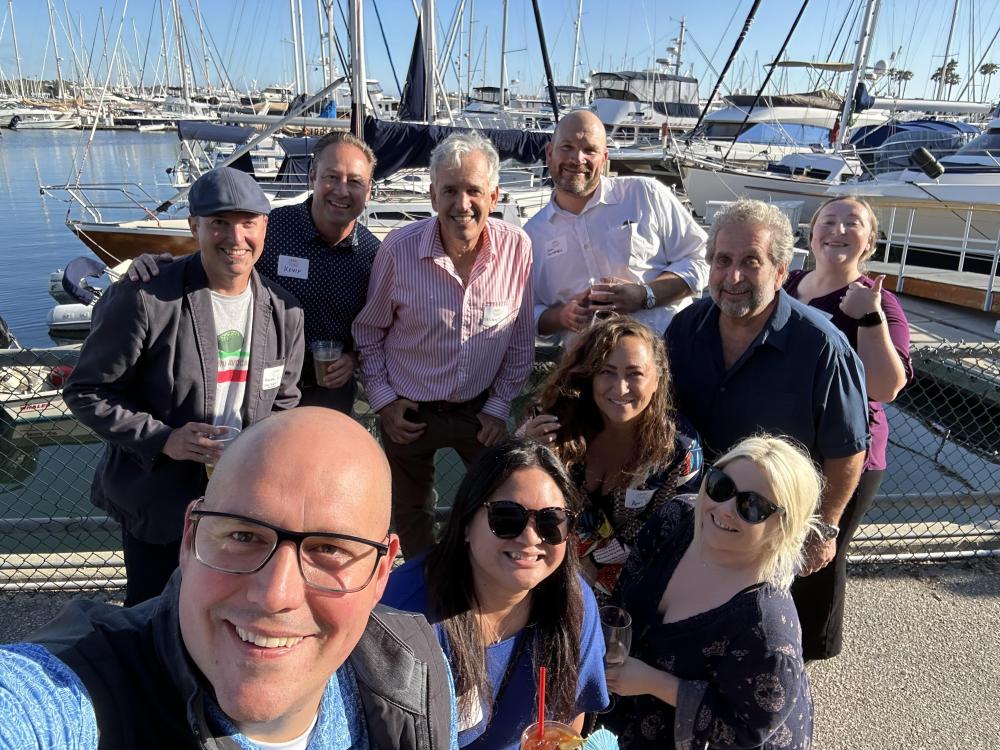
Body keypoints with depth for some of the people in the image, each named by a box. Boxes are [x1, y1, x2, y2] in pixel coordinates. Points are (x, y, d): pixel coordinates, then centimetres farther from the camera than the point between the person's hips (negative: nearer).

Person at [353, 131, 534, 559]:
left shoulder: (517, 249, -13)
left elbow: (522, 340, -2)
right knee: (410, 516, 18)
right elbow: (368, 331, -2)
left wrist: (500, 405, -2)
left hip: (481, 408, 1)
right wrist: (382, 399, -4)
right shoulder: (399, 248, -16)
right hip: (408, 411, 0)